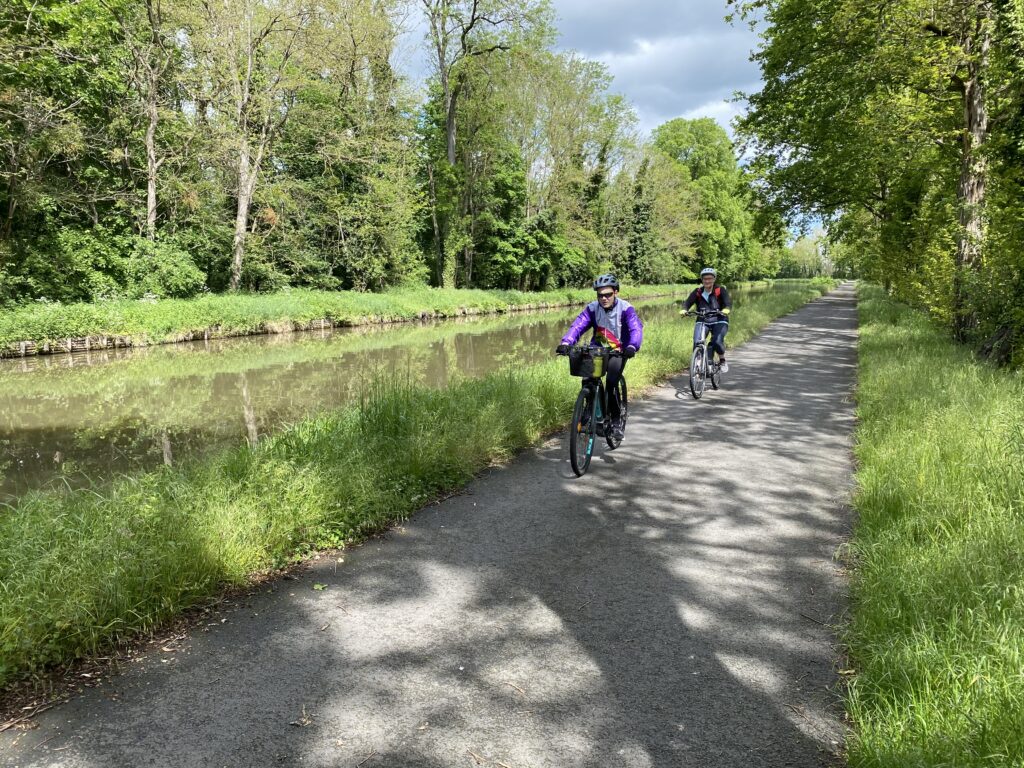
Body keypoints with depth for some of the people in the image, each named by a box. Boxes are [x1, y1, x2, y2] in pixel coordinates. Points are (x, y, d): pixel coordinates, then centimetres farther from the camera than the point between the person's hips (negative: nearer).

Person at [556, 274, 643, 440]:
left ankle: (616, 421, -5)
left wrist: (632, 346, -49)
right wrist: (565, 343, -39)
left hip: (619, 352, -3)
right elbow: (577, 325, -20)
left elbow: (636, 329, -28)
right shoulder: (592, 308, -8)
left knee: (611, 382, -22)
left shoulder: (625, 308, -14)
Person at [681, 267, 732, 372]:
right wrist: (684, 310, -35)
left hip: (719, 321, -2)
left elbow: (728, 302, -18)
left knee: (717, 341, -25)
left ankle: (722, 361, 3)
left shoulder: (720, 290, -6)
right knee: (697, 342, -22)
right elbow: (688, 302, -12)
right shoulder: (697, 292, -1)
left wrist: (726, 310, -41)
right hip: (702, 321, 2)